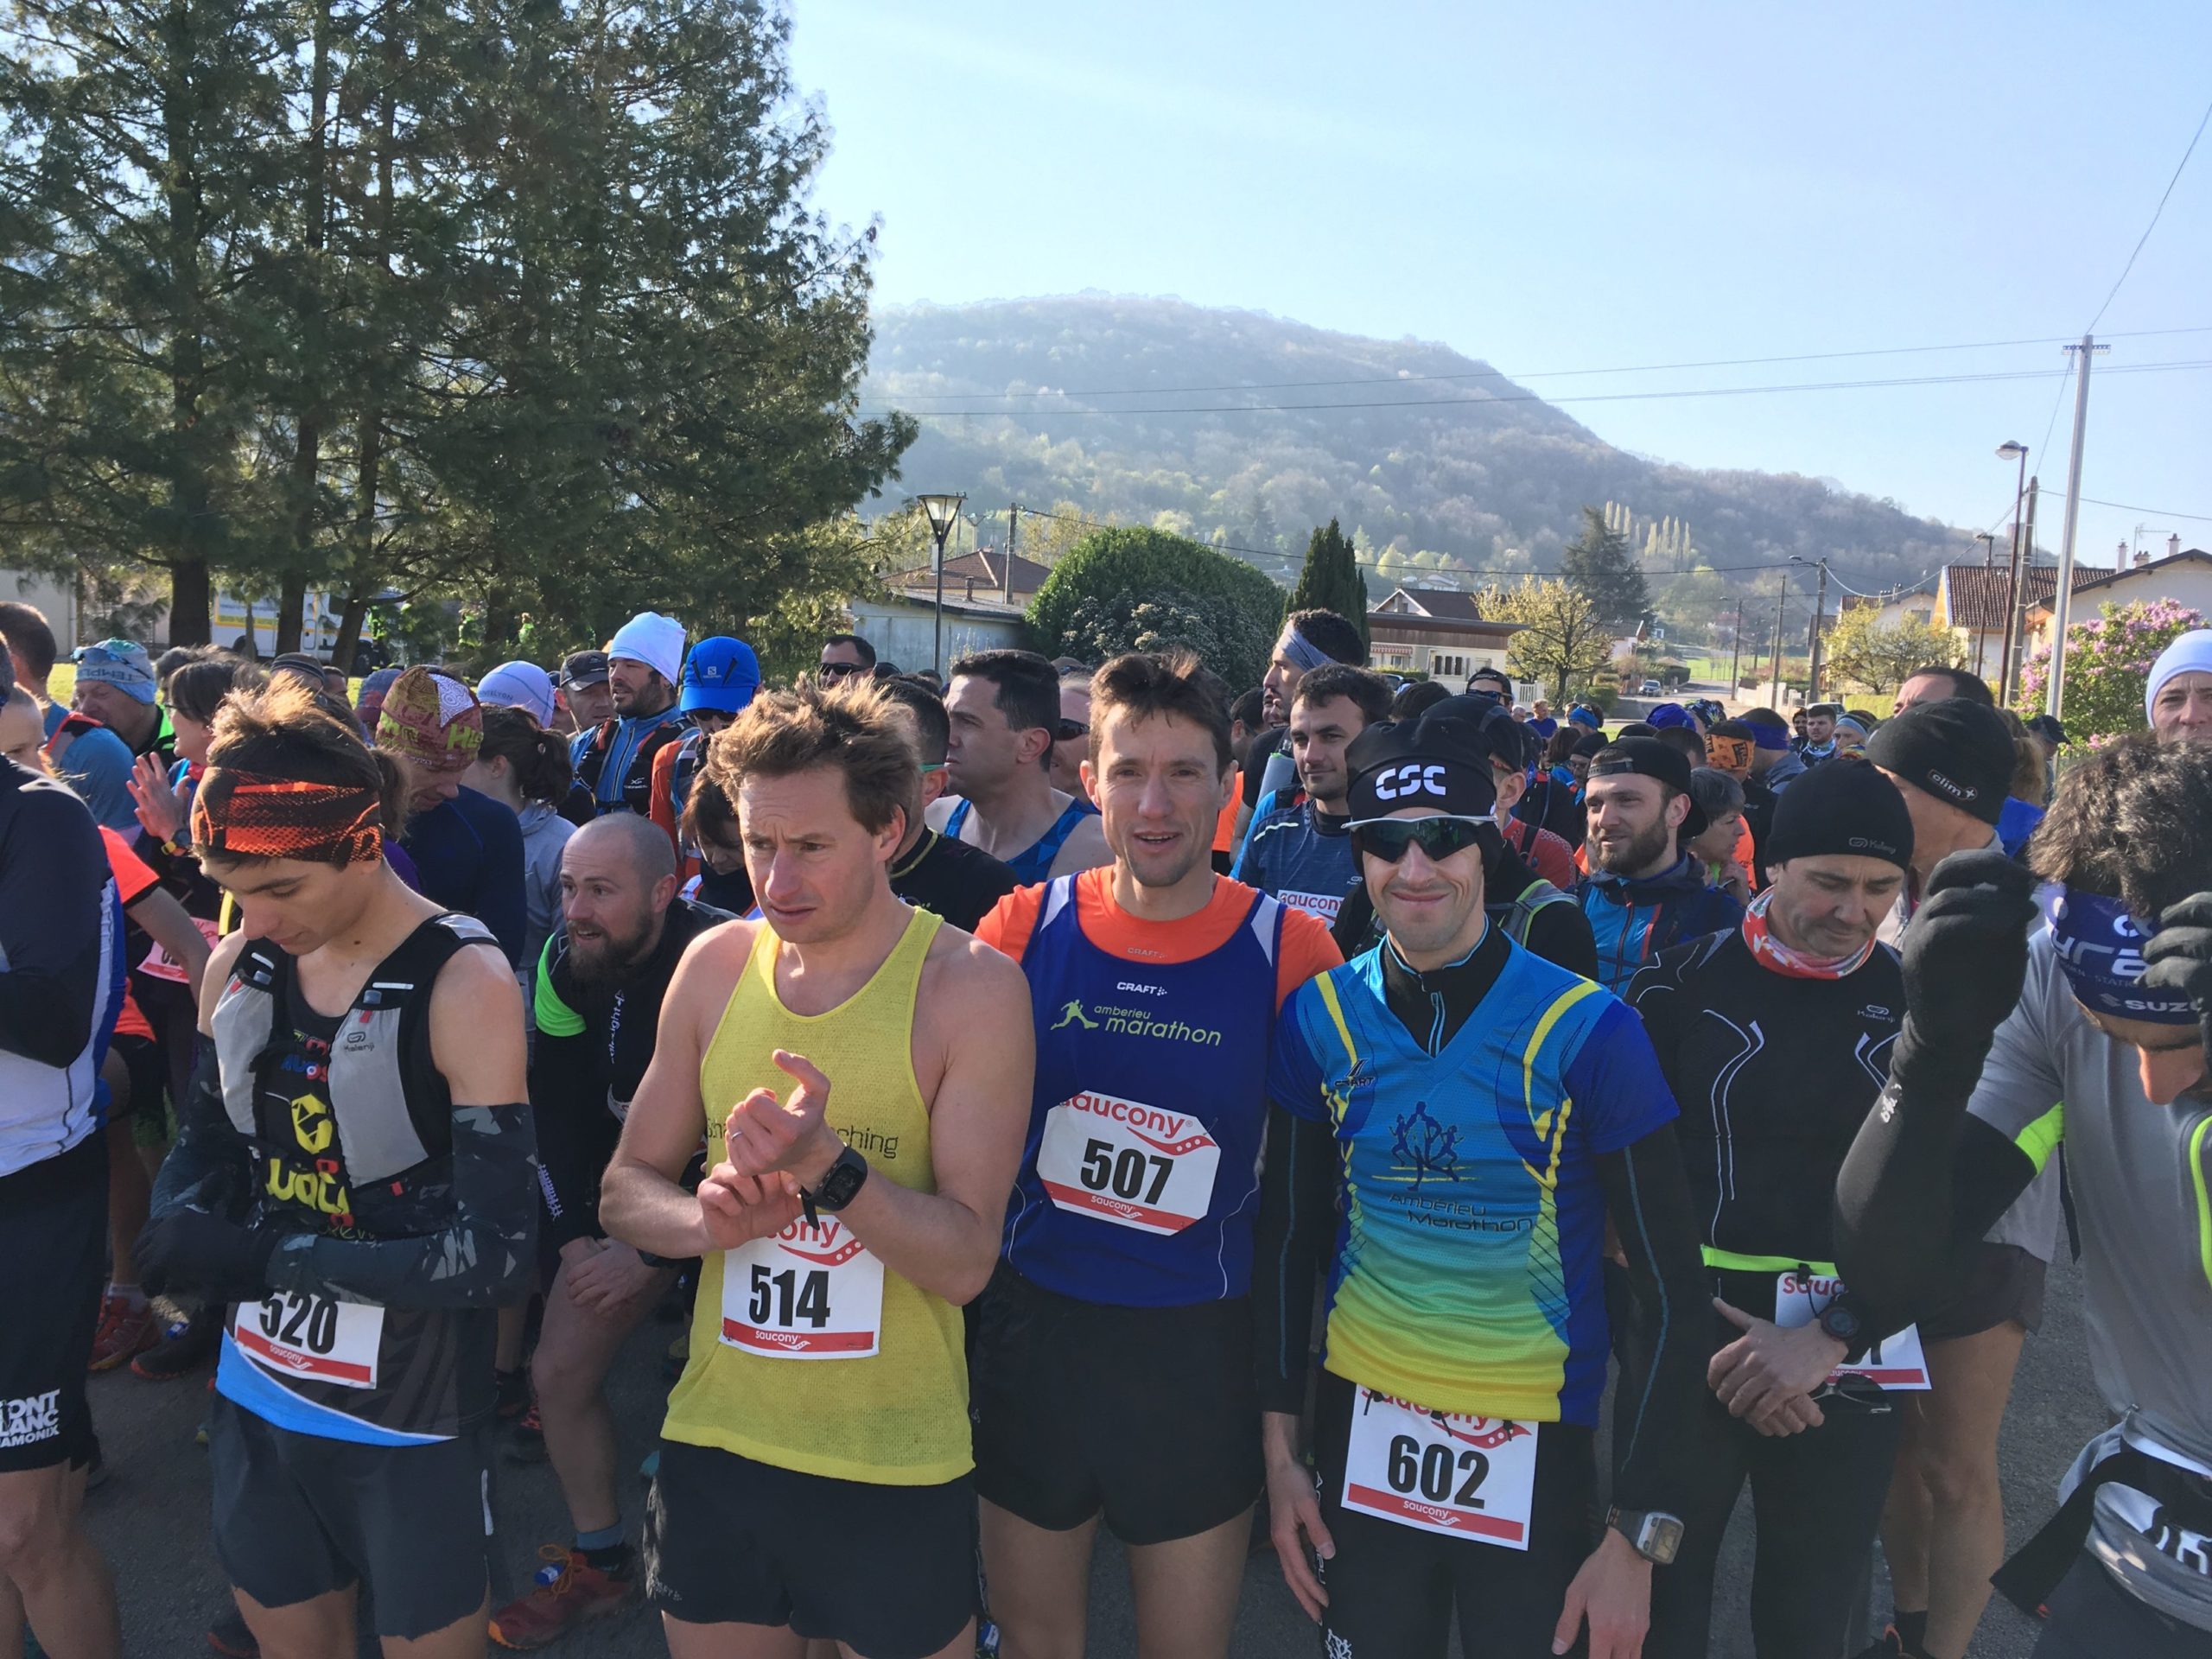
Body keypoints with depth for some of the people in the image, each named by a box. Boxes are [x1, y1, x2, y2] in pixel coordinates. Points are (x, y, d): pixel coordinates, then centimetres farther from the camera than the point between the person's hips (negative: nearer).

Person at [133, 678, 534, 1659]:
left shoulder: (464, 984, -20)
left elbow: (496, 1253, -23)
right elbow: (205, 1141, 13)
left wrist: (270, 1255, -23)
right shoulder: (238, 965, -2)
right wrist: (181, 1227, -9)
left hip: (410, 1425, -5)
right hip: (257, 1394, 6)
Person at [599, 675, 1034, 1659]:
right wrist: (707, 1218, -16)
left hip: (894, 1467, -3)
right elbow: (623, 1190, 5)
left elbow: (967, 1260, -16)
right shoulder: (714, 965, -1)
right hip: (713, 1442, 4)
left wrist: (827, 1163, -31)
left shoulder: (970, 987, -14)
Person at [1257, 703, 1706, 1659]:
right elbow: (1288, 1237, 4)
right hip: (1361, 1429, 3)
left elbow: (1669, 1287, -11)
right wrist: (1279, 1444, 4)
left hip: (1536, 1445, -2)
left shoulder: (1587, 1031, -16)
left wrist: (1641, 1534, -10)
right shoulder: (1318, 1017, -7)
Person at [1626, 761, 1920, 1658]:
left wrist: (1832, 1339, -10)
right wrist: (1714, 1333, -10)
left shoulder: (1920, 1005, 0)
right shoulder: (1678, 985, -4)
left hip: (1849, 1355, 2)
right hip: (1686, 1338, -1)